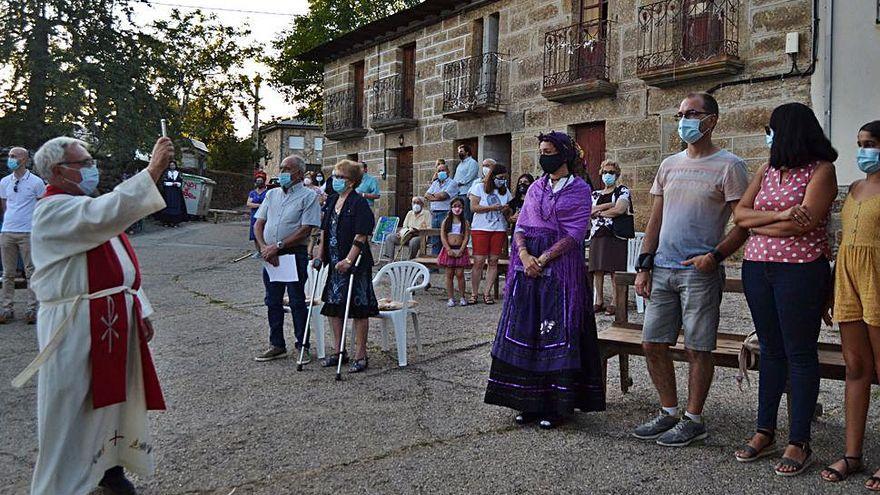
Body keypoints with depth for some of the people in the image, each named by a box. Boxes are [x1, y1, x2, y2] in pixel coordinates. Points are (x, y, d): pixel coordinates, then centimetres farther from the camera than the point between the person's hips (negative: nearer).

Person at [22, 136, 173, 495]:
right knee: (74, 407, 0)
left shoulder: (87, 207, 16)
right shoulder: (54, 210, -14)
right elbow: (109, 213, -34)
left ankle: (109, 465, 35)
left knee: (115, 396, 18)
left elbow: (121, 263, 19)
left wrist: (140, 308, 14)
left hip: (116, 320, 9)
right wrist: (153, 170, -34)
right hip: (77, 326, -9)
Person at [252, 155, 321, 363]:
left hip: (295, 254, -6)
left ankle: (303, 347, 10)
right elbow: (258, 224, 12)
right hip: (270, 255, 6)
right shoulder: (272, 194, 14)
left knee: (297, 302, -1)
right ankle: (277, 345, 21)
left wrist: (278, 246, -17)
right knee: (273, 301, 11)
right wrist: (264, 247, -6)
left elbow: (305, 230, -13)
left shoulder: (309, 196, -4)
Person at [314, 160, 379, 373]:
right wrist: (320, 253, 10)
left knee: (359, 309, 0)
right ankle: (338, 351, 25)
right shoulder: (332, 201, 11)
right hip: (334, 262, 8)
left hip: (354, 263, -8)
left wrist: (349, 260, -24)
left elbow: (361, 237, -18)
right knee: (333, 306, 12)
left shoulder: (359, 203, -12)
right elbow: (325, 230, 18)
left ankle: (360, 355, 8)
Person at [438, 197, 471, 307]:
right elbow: (443, 237, -1)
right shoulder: (446, 221, 5)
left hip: (460, 250, -1)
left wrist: (461, 250, -12)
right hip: (449, 250, 1)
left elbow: (466, 238, -1)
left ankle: (462, 297, 7)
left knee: (460, 274, -3)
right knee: (449, 274, 2)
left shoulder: (465, 222, 5)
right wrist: (449, 250, -11)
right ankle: (451, 298, 7)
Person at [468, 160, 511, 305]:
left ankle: (487, 293, 8)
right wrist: (492, 207, -15)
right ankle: (474, 294, 2)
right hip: (481, 229, -3)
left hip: (499, 229, 4)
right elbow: (473, 207, -8)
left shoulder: (505, 192, 12)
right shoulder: (479, 188, 1)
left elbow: (508, 213, 15)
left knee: (493, 261, 1)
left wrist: (507, 210, -9)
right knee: (478, 262, -6)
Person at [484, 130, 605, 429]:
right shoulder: (536, 188, 15)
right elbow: (521, 226, 9)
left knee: (557, 332, -5)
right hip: (527, 265, 5)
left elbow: (575, 233, -8)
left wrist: (544, 258, -15)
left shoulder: (579, 189, 1)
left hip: (561, 267, -5)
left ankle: (558, 404, 3)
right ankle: (531, 401, 11)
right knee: (525, 331, 3)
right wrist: (524, 255, -10)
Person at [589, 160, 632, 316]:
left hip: (615, 235, -4)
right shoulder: (596, 194, 19)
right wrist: (608, 205, -8)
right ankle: (599, 301, 8)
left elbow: (619, 210, -11)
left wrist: (598, 212, -1)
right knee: (597, 269, 1)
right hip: (597, 234, 5)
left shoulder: (622, 190, 5)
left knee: (615, 270, -7)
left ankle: (615, 302, -3)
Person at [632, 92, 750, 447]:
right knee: (652, 344, 8)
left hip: (700, 272, -6)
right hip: (662, 270, 6)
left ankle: (693, 420, 16)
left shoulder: (729, 166, -4)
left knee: (698, 349, 2)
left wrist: (715, 255, -20)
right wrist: (644, 265, 9)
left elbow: (744, 224, -6)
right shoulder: (669, 165, 14)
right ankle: (669, 412, 24)